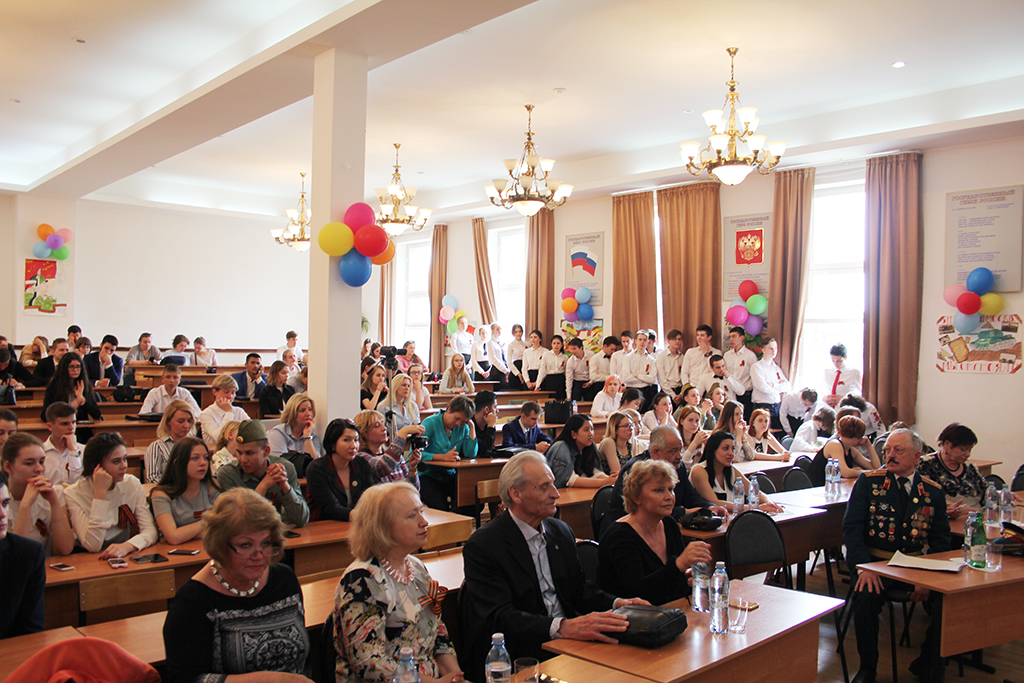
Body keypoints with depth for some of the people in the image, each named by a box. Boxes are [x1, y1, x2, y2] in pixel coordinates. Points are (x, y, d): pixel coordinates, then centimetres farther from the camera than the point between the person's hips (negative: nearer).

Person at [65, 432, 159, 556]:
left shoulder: (132, 484, 0)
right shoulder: (73, 494, -10)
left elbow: (150, 531, -7)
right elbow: (92, 546, -18)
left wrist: (126, 546, -27)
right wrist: (101, 492, -21)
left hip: (124, 559, 2)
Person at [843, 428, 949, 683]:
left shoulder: (933, 491, 8)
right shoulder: (868, 481, 2)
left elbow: (941, 540, 8)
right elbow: (851, 528, -4)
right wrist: (864, 567, -19)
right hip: (876, 562, -2)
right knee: (866, 596, -31)